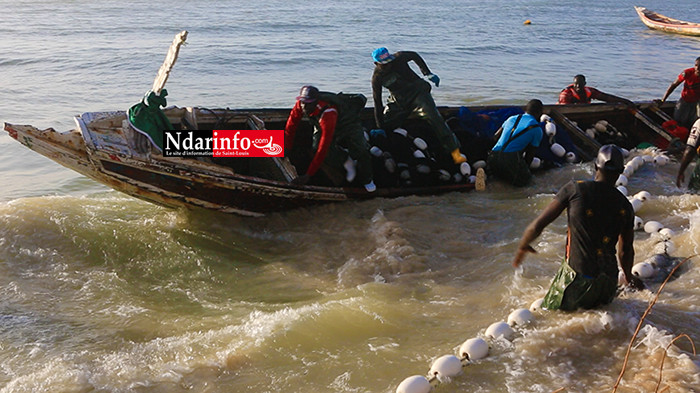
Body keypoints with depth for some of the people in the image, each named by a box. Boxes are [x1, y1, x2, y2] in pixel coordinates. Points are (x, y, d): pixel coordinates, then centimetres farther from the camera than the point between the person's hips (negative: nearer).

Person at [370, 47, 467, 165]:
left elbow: (414, 55, 9)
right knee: (386, 126, -8)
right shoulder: (376, 78, -9)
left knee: (434, 117, -21)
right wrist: (380, 125, -3)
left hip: (417, 92, -3)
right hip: (399, 101, 3)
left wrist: (428, 74, 1)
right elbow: (377, 102, -4)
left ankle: (456, 153, -28)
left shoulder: (399, 58, -12)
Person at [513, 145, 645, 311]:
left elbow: (538, 225, -5)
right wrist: (629, 276, 37)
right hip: (609, 282, 4)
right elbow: (626, 250, 16)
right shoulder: (625, 206, 4)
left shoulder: (575, 189, -7)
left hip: (577, 276, -4)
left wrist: (523, 247, 15)